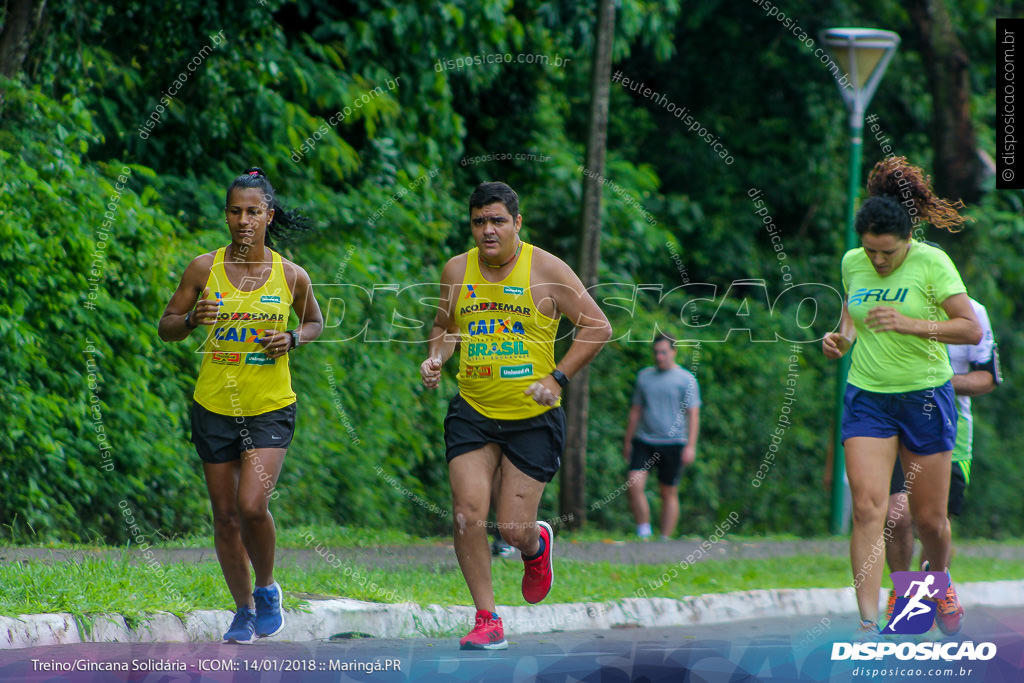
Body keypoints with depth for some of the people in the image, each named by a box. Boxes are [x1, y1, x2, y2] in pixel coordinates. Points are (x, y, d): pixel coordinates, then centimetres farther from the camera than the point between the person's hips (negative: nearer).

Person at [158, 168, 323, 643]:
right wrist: (192, 319, -18)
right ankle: (244, 610, 25)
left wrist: (292, 340, -8)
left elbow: (314, 323, 14)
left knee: (252, 506, -19)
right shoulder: (204, 269, -3)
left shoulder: (291, 276, -4)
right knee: (225, 516, 8)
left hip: (270, 408, -2)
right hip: (214, 407, 2)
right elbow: (166, 327, 4)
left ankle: (267, 588, 8)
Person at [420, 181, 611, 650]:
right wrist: (435, 358, -1)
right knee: (468, 515, -12)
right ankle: (487, 621, 0)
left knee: (513, 528, -4)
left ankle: (537, 544, 35)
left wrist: (557, 379, -12)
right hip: (472, 413, 3)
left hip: (533, 417, -3)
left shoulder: (546, 270, -7)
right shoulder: (457, 271, 3)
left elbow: (597, 328, -4)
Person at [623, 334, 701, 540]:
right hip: (644, 442, 3)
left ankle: (665, 539, 8)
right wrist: (627, 441, 17)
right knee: (634, 485, -13)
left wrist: (691, 446, -11)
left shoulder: (686, 379, 1)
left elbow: (693, 415, -2)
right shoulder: (644, 376, 13)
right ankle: (643, 532, -3)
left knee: (668, 493, 1)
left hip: (672, 443, -3)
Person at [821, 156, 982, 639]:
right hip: (867, 397, 2)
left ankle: (939, 580, 40)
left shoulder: (931, 263, -11)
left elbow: (972, 329, -14)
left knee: (928, 517, 6)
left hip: (925, 397, -2)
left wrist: (909, 324, -25)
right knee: (867, 507, -14)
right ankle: (867, 623, -19)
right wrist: (843, 336, 0)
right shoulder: (852, 263, 2)